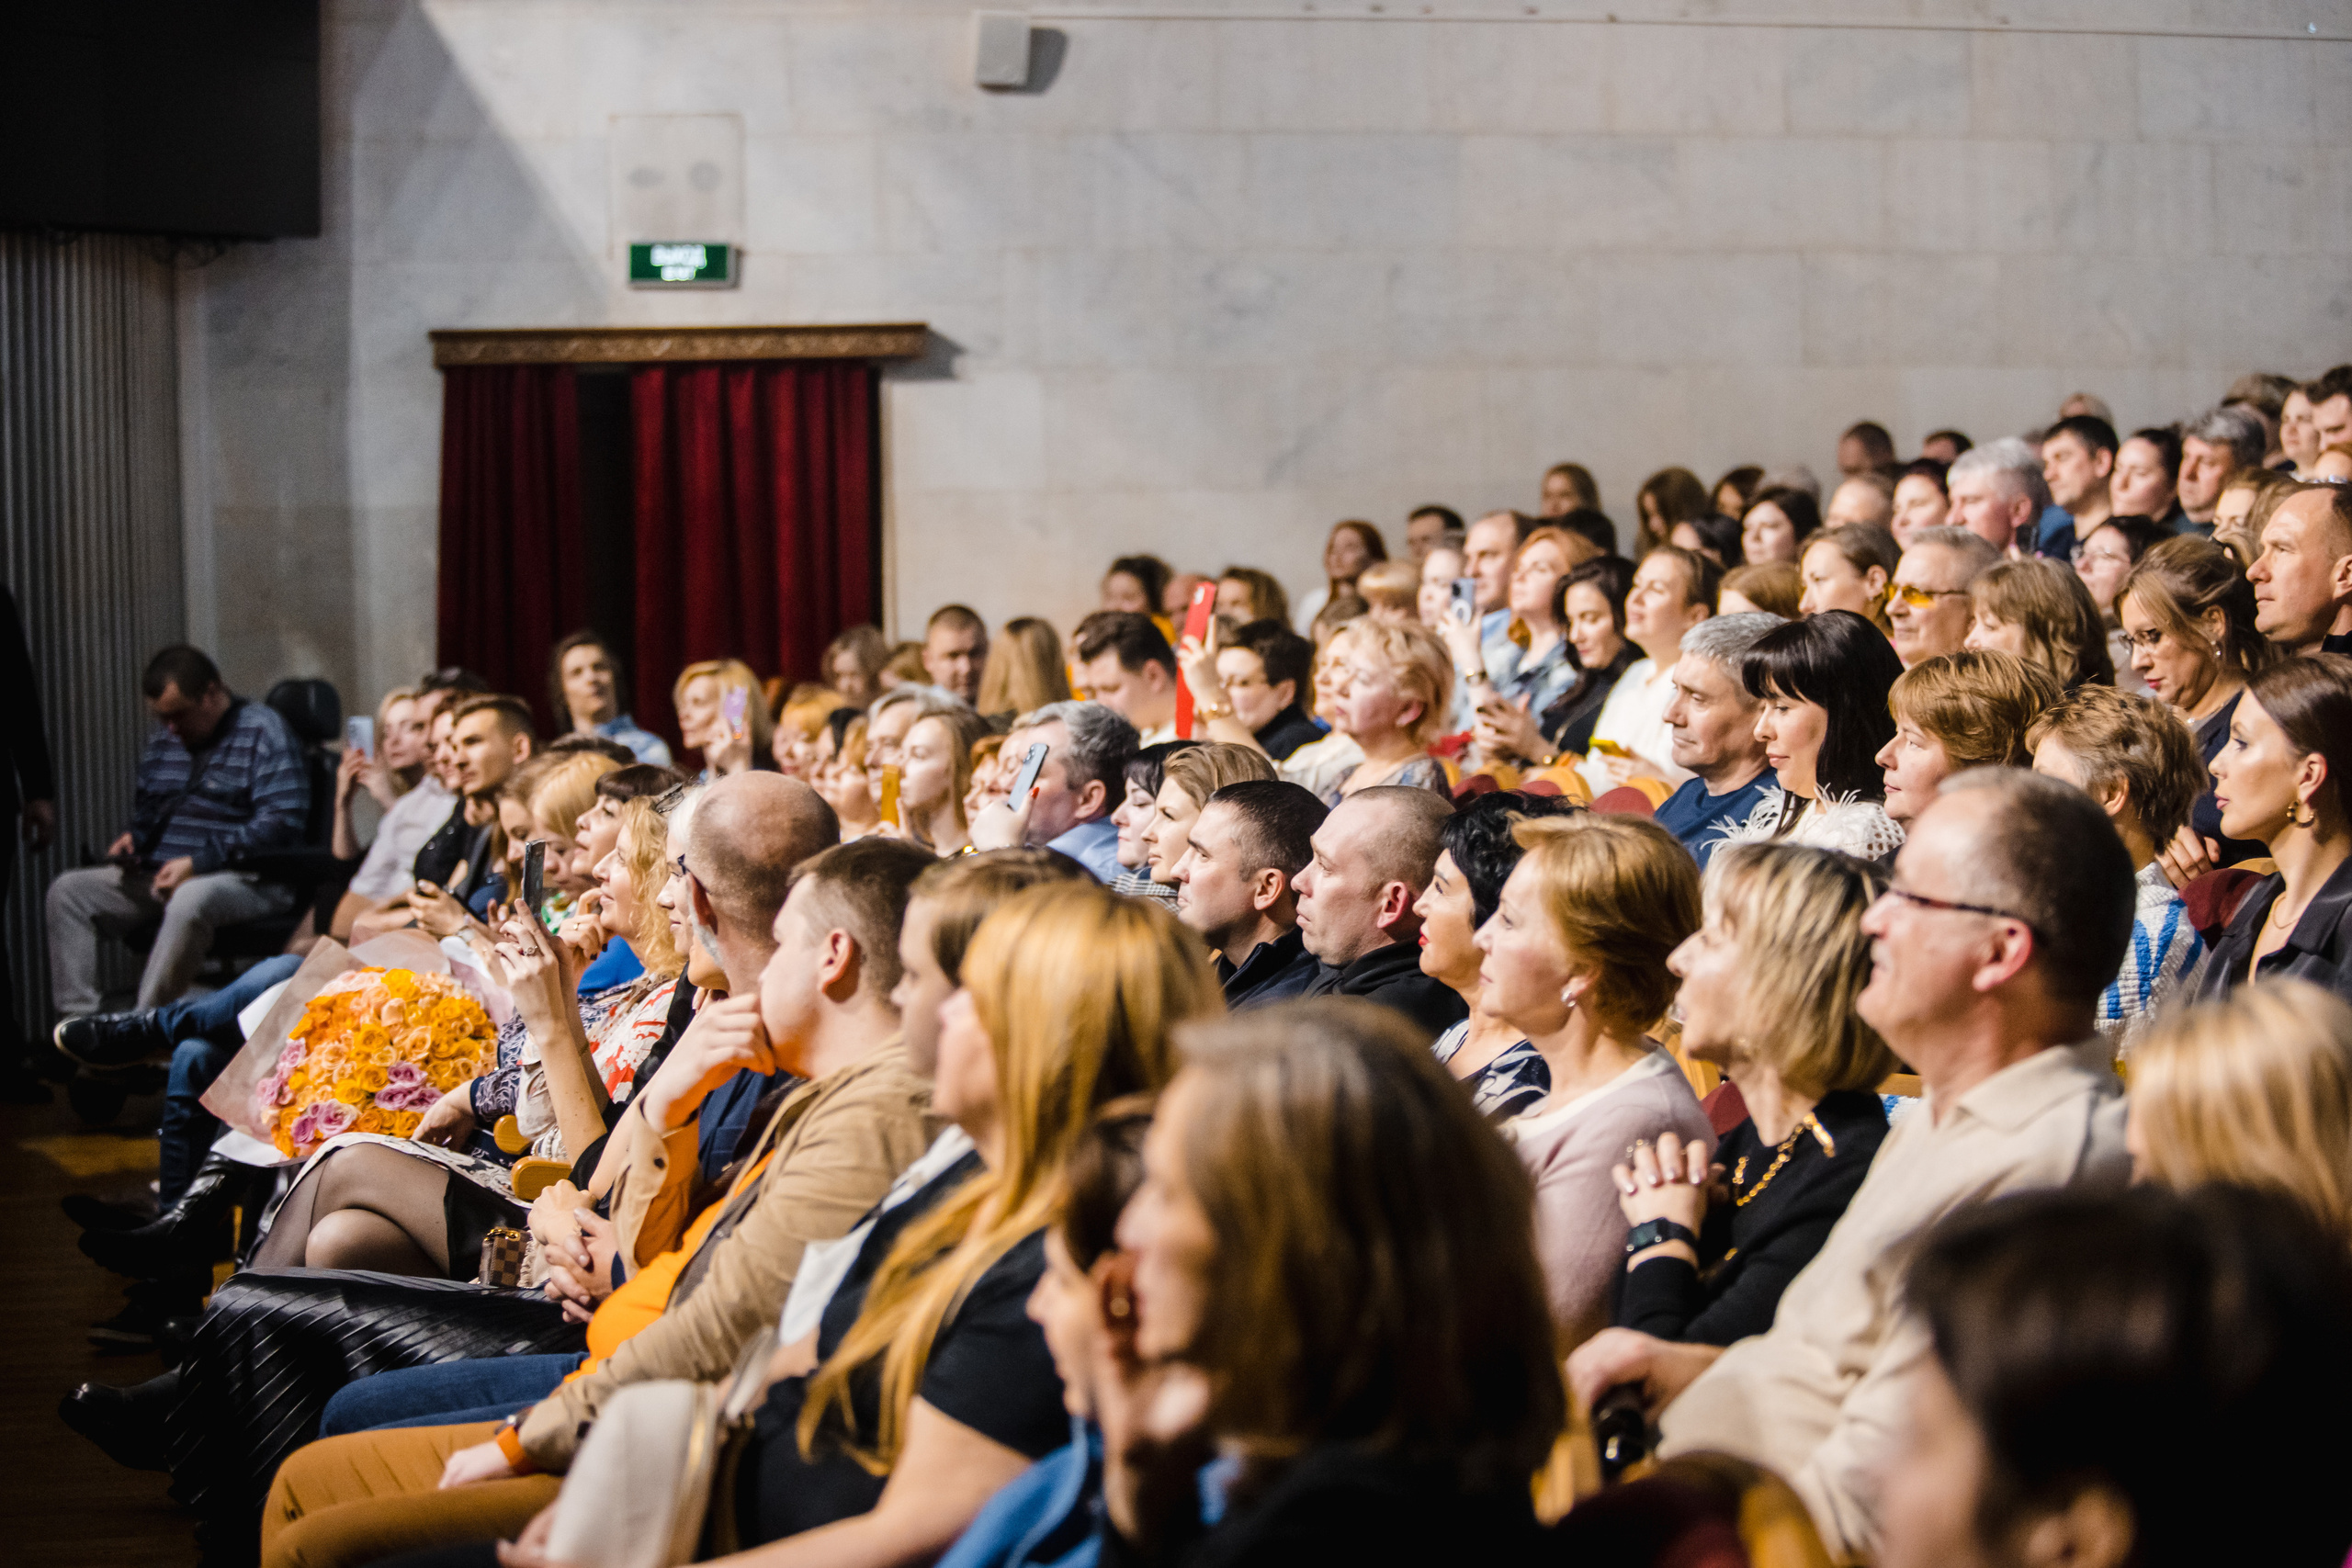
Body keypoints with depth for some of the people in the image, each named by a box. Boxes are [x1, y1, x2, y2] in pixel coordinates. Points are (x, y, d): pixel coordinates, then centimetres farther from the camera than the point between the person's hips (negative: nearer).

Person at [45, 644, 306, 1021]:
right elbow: (145, 809, 33)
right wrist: (133, 838, 6)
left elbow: (283, 821, -17)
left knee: (190, 900, -40)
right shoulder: (161, 739, 19)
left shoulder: (263, 732, -6)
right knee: (67, 889, -6)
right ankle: (76, 1016, -17)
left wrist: (199, 862, -21)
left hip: (246, 881, -8)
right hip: (162, 876, 8)